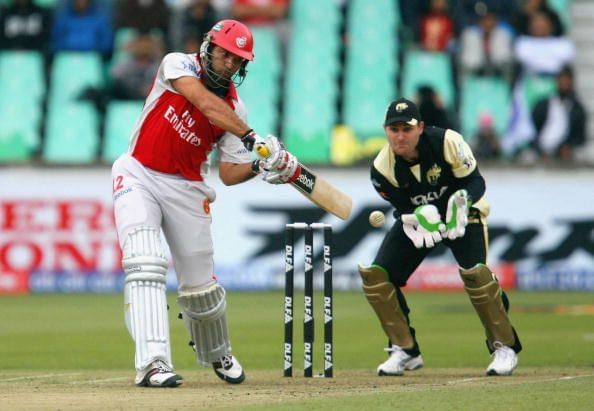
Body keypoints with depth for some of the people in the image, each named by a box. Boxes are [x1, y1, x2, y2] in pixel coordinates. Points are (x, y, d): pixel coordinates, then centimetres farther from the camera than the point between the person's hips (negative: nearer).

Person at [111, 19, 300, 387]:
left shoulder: (234, 108, 0)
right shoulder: (178, 65, -9)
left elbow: (229, 174, -2)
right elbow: (206, 105, -28)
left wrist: (259, 168, -22)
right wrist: (251, 137, -36)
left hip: (186, 188, 3)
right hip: (139, 176, -3)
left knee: (200, 284, 6)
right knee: (145, 263, -23)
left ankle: (218, 355, 34)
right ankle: (153, 363, -29)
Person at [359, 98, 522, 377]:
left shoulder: (447, 142, -27)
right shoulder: (382, 168, -20)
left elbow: (475, 181, -18)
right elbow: (403, 207, -13)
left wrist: (463, 200, -40)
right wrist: (420, 218, -36)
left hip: (462, 213, -3)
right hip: (415, 218, 3)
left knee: (473, 271, -29)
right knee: (374, 276, -11)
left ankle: (504, 346, -10)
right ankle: (405, 351, 4)